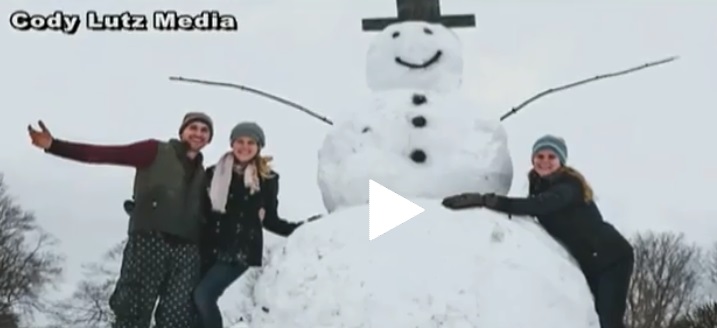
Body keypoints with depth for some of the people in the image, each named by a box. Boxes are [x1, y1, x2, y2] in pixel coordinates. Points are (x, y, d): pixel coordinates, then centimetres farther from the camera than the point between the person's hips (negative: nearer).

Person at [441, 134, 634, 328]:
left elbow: (537, 205, -41)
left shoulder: (569, 186, -25)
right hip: (589, 263, 8)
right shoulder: (539, 186, 2)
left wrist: (484, 200, -50)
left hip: (611, 258, -8)